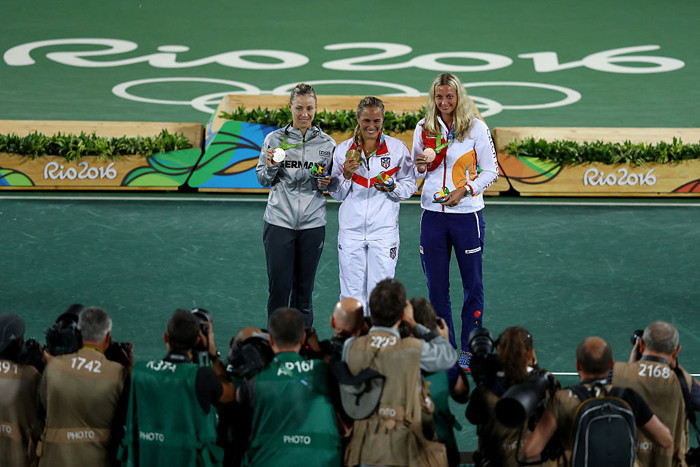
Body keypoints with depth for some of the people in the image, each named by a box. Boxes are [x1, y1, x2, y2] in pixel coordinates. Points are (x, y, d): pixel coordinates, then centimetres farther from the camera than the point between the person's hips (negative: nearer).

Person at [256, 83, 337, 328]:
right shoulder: (274, 139, 2)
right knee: (279, 287, -3)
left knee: (304, 288, 7)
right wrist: (271, 167, -12)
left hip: (313, 224, 1)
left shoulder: (326, 143, 5)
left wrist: (326, 183, -8)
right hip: (279, 222, -1)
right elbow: (263, 180, 8)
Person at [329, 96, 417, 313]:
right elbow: (336, 194, 9)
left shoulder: (397, 148, 1)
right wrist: (346, 175, -10)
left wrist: (392, 188, -12)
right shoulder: (343, 149, 5)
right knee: (351, 295, 1)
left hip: (384, 230, -1)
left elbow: (410, 185, 8)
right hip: (351, 229, 1)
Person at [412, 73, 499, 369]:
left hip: (467, 214, -3)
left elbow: (490, 171, 0)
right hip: (433, 214, 3)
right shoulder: (424, 128, 6)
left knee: (472, 284, 2)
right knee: (436, 285, 6)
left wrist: (465, 189, -13)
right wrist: (420, 165, -8)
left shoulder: (476, 128, -3)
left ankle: (469, 350, 11)